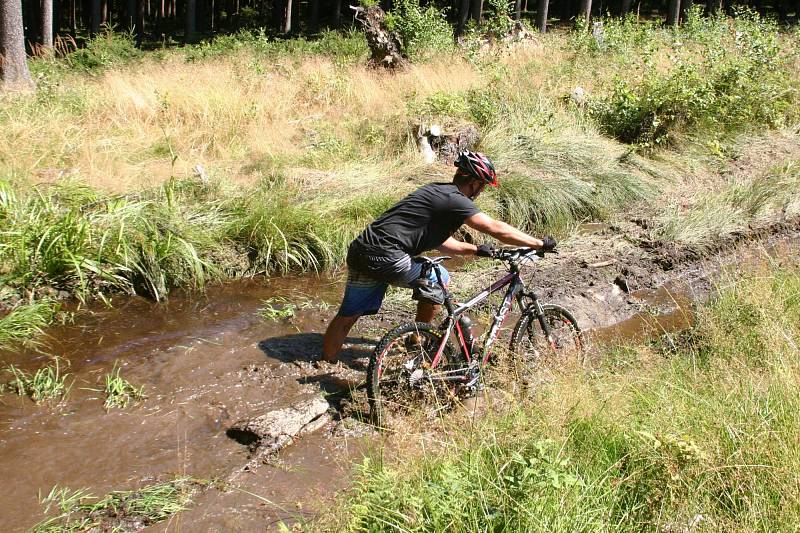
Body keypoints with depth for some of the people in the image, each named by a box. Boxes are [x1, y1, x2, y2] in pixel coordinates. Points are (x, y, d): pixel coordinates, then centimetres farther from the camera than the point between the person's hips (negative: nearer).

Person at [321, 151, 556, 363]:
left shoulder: (436, 192, 23)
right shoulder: (455, 201, -6)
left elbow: (439, 241, 31)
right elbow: (497, 229, -8)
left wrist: (475, 249, 31)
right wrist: (539, 243, 0)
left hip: (359, 251, 9)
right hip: (385, 258, -9)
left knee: (347, 316, 14)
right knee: (438, 279, 11)